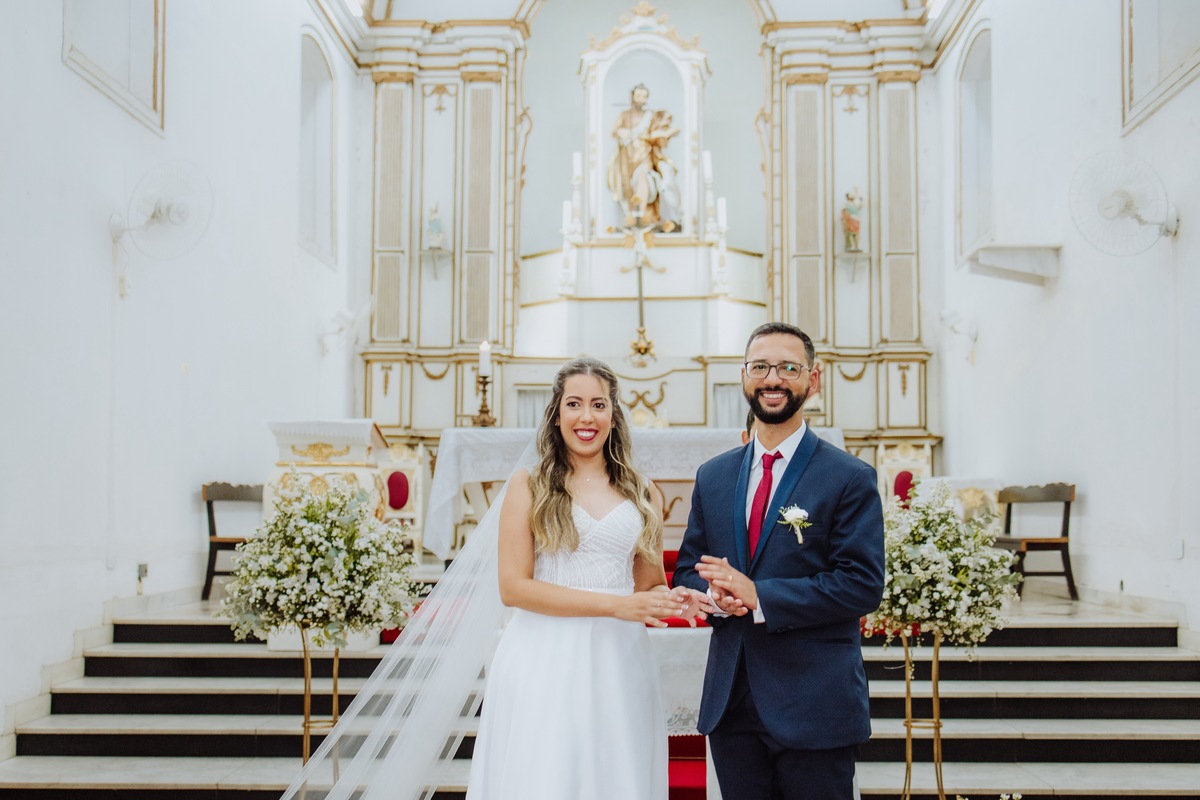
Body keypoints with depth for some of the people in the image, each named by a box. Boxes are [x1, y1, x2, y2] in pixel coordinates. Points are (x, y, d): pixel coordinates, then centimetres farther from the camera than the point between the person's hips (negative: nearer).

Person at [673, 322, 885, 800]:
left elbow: (863, 585, -13)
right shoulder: (712, 476, 10)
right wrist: (715, 594, -11)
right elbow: (687, 568, 13)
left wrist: (758, 596, -19)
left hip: (814, 706, -4)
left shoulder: (850, 479, -6)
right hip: (730, 702, 4)